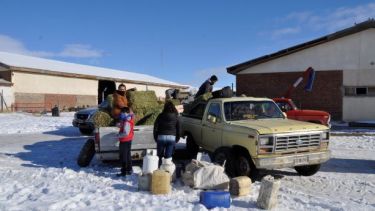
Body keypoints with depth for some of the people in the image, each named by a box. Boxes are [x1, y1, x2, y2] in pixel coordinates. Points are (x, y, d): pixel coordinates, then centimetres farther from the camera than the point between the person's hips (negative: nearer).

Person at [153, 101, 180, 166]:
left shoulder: (160, 116, -1)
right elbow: (178, 129, 5)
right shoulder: (175, 117, 3)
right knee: (168, 156, 5)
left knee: (159, 156, 12)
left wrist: (156, 138, 10)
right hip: (172, 138, 1)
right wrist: (177, 139, 13)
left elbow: (155, 128, 1)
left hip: (161, 137, -1)